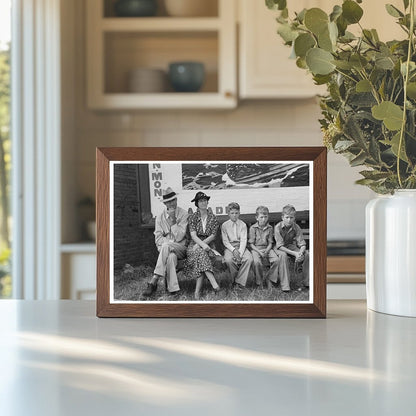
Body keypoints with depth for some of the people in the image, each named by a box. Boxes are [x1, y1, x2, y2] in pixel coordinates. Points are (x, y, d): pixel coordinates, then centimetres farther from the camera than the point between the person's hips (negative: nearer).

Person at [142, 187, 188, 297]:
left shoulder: (183, 215, 1)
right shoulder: (160, 217, 11)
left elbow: (179, 237, -8)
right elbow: (158, 237, 3)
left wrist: (173, 220, -14)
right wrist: (167, 246, -16)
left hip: (180, 248, -2)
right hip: (164, 247, 2)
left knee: (166, 246, -36)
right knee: (171, 257, -36)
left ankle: (153, 282, -40)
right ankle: (173, 289, -41)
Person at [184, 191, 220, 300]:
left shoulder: (213, 218, 8)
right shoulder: (193, 217, 5)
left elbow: (213, 236, 0)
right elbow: (193, 235, -6)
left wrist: (200, 244, -14)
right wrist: (203, 245, -25)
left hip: (208, 245, 1)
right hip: (194, 245, -1)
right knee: (201, 254, -36)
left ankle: (197, 291, -35)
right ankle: (214, 283, -50)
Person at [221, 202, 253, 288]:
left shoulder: (243, 225, 5)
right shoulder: (224, 225, 3)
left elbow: (243, 240, -3)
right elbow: (225, 241, -1)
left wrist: (240, 253, -19)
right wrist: (233, 250, -17)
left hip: (241, 247, 1)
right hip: (229, 247, -1)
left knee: (249, 259, -29)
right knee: (229, 260, -34)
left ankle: (240, 282, -20)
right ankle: (234, 280, -11)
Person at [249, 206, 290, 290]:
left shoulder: (270, 228, 7)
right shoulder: (253, 228, -1)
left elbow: (270, 243, 6)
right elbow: (251, 244, -2)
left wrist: (266, 251, -14)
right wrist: (259, 252, -16)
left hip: (267, 248, 3)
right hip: (256, 249, -3)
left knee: (277, 260, -24)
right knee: (257, 262, -34)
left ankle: (269, 278, -4)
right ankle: (259, 282, -11)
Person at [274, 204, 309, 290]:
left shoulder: (296, 228, -12)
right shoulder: (278, 227, -22)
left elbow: (302, 244, -12)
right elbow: (280, 246, -25)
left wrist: (300, 253, -37)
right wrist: (294, 253, -34)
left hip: (291, 246, 4)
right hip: (280, 249, -4)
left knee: (306, 254, -19)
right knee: (283, 255, -37)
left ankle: (306, 282, -10)